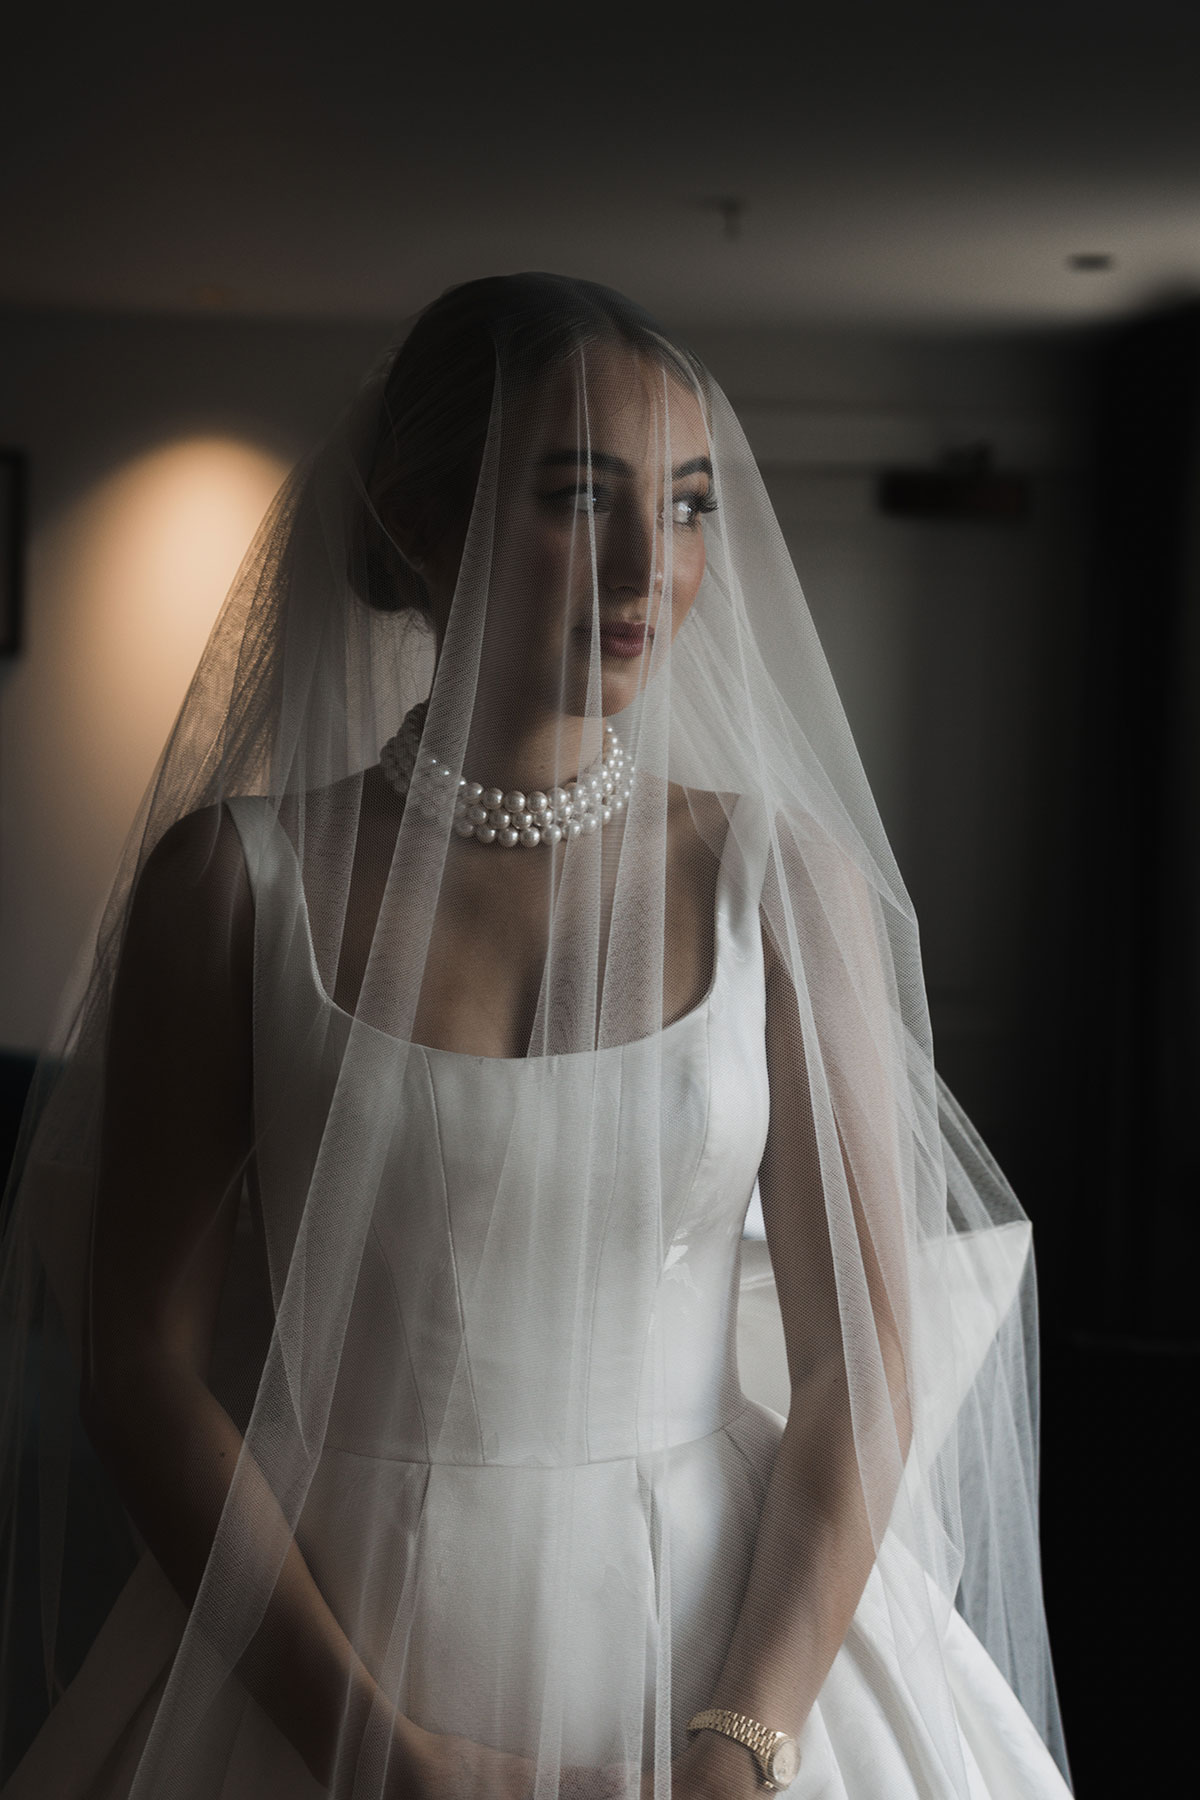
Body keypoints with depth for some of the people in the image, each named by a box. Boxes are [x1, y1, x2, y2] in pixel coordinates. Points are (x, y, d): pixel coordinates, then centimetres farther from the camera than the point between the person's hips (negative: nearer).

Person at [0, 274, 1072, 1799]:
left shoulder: (785, 875, -2)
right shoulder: (232, 876, -5)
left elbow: (861, 1358, -2)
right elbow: (145, 1358, -6)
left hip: (726, 1632, 1)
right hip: (316, 1656, -1)